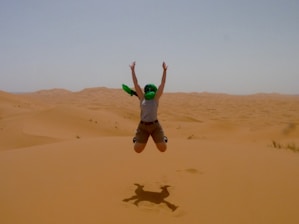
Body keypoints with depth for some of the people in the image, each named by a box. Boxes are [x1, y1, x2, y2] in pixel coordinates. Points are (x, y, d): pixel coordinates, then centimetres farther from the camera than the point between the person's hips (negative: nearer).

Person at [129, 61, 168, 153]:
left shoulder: (156, 98, -1)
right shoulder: (142, 98, 1)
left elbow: (162, 83, -6)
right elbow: (135, 83, 0)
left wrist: (164, 70, -12)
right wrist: (132, 70, -3)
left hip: (155, 126, 0)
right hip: (143, 126, 1)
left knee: (163, 149, 4)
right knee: (137, 150, 5)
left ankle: (163, 138, 38)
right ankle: (136, 138, 38)